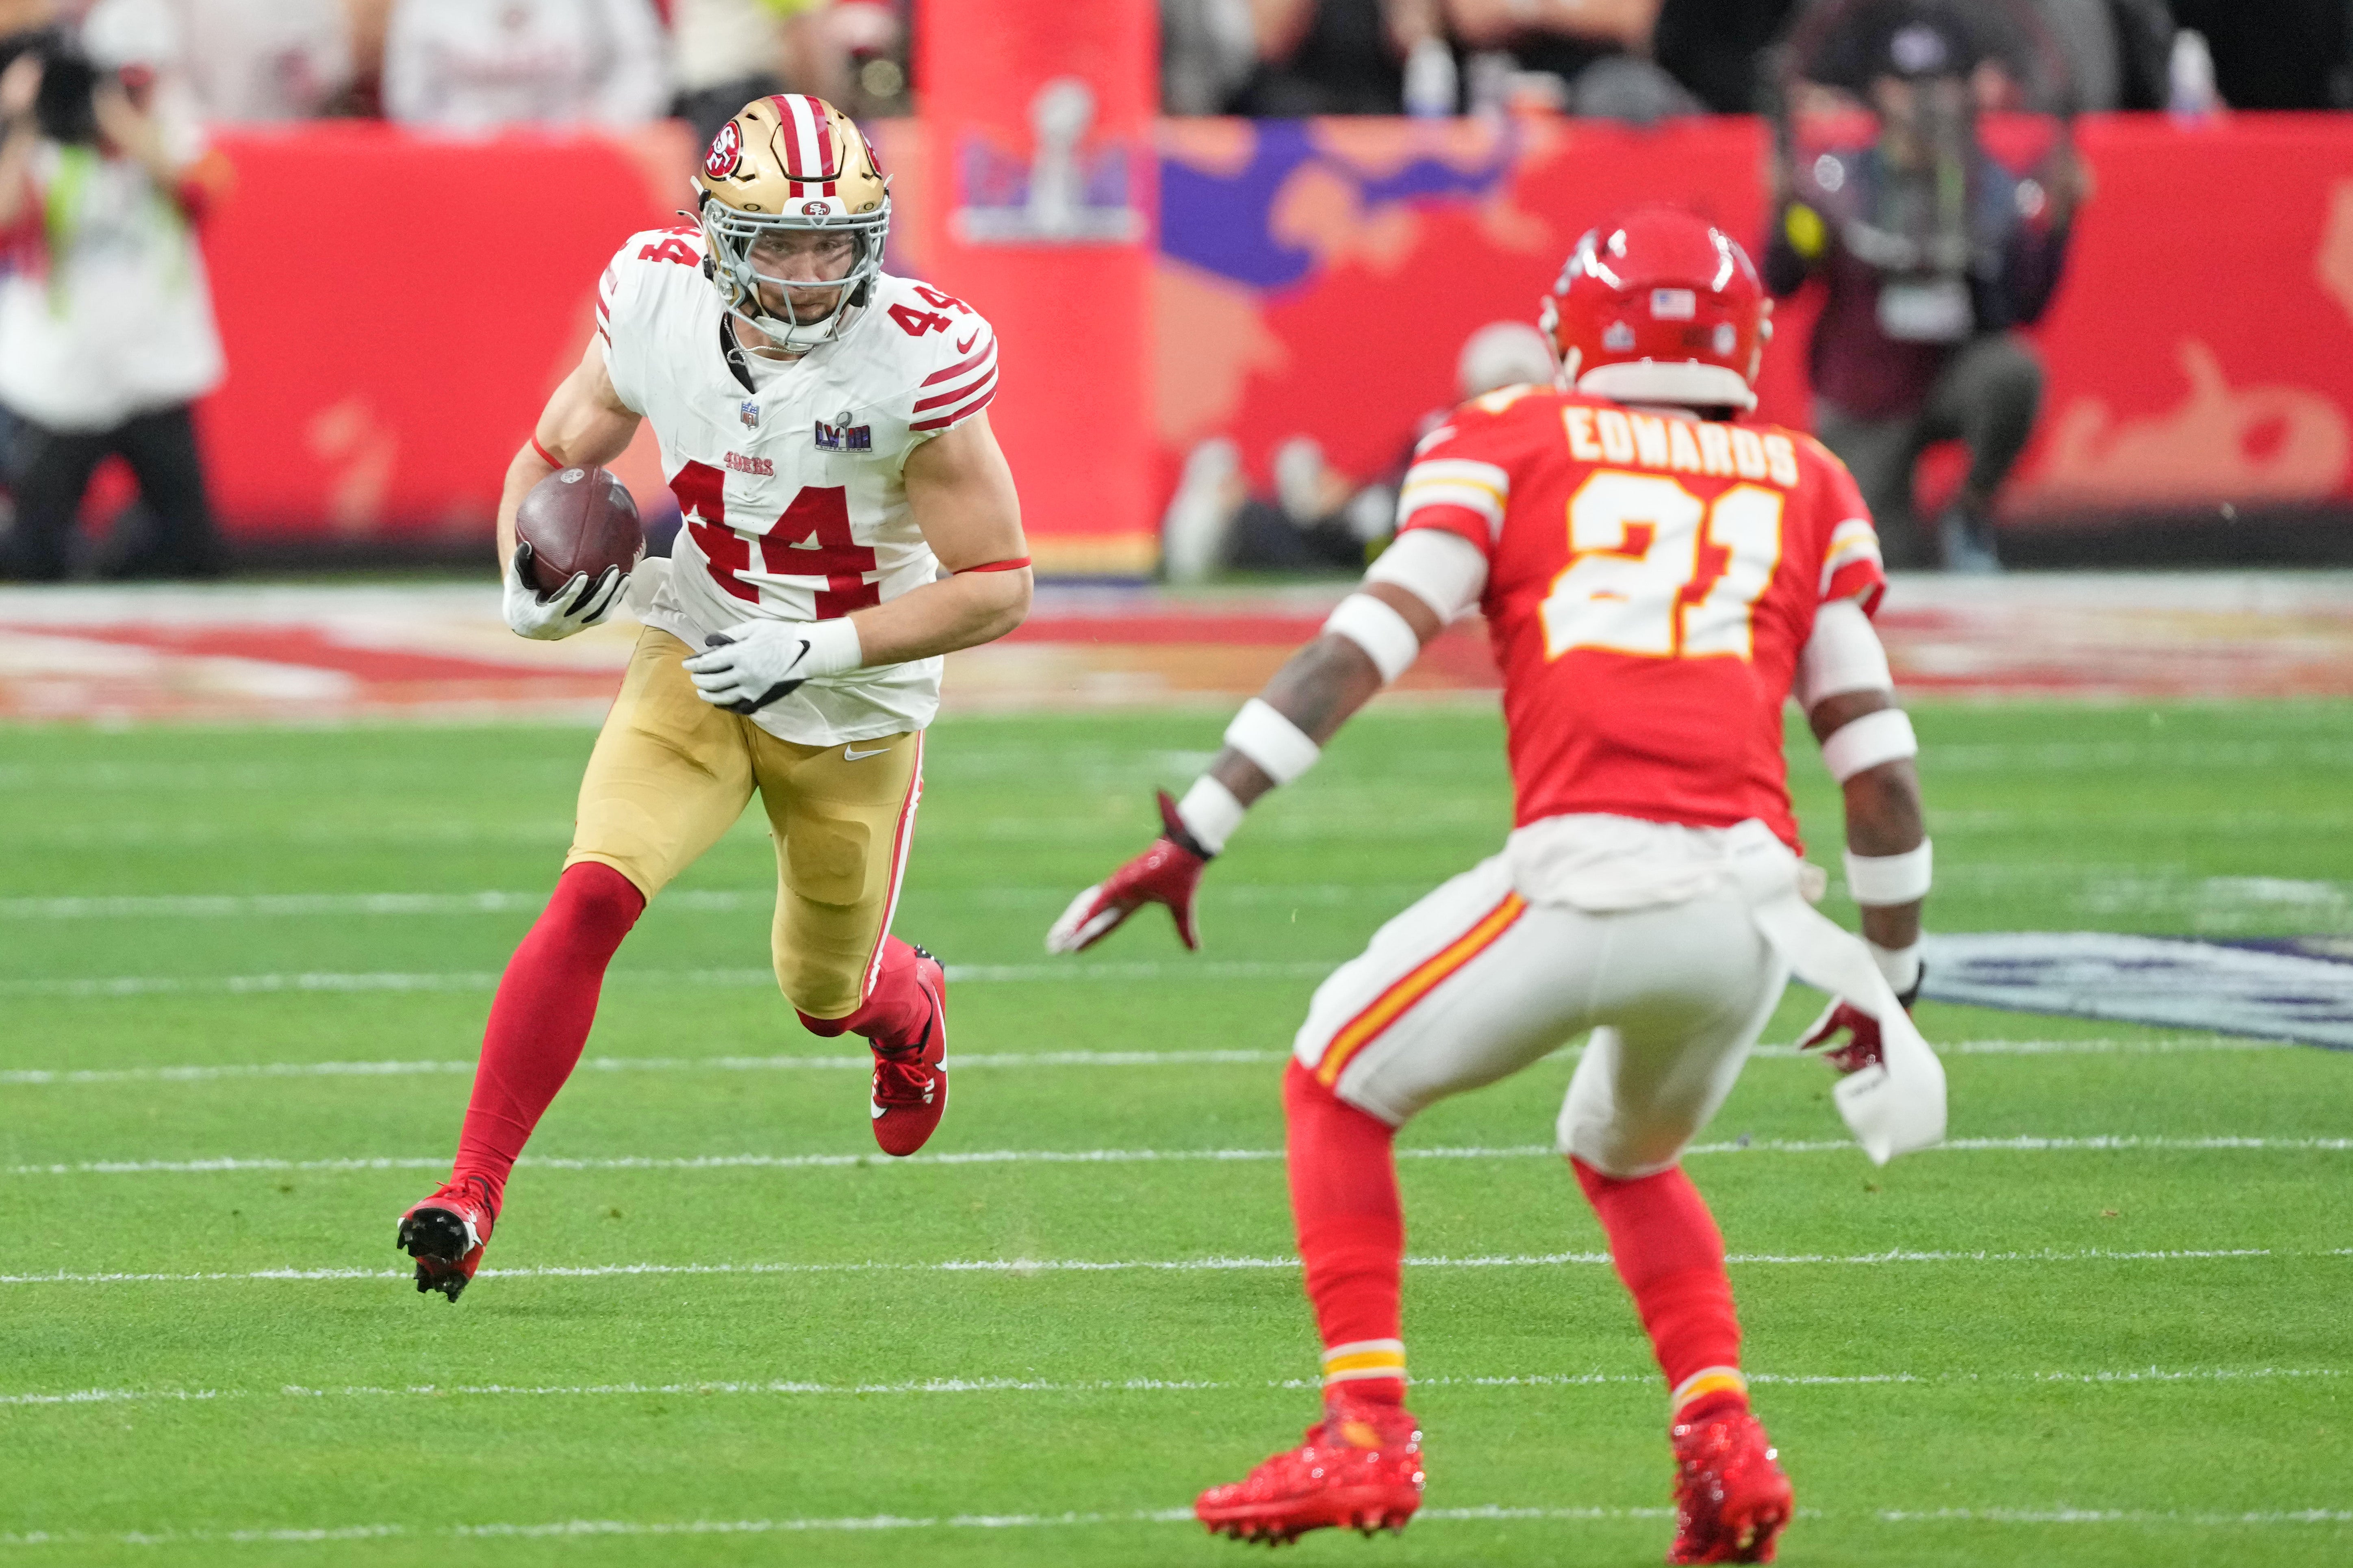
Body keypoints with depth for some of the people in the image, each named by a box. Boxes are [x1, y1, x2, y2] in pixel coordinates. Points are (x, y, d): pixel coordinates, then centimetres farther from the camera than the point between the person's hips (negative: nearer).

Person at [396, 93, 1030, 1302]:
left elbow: (996, 586, -18)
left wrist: (818, 651, -27)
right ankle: (472, 1195, -20)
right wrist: (532, 581, -17)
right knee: (593, 897, -23)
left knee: (827, 996, 18)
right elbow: (557, 455, 4)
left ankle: (909, 1007, 58)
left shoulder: (917, 363, -25)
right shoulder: (659, 311, -16)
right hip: (695, 666, 1)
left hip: (853, 708, -1)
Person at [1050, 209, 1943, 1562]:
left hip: (1587, 876, -4)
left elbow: (1370, 644, 2)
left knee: (1338, 1090, 19)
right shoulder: (1804, 488, 23)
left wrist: (1200, 829, 1)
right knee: (1627, 1156, 32)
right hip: (1755, 902, 4)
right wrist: (1892, 978, 28)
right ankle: (1725, 1441, 13)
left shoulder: (1516, 446, 15)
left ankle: (1369, 1434, 8)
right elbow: (1879, 754, 18)